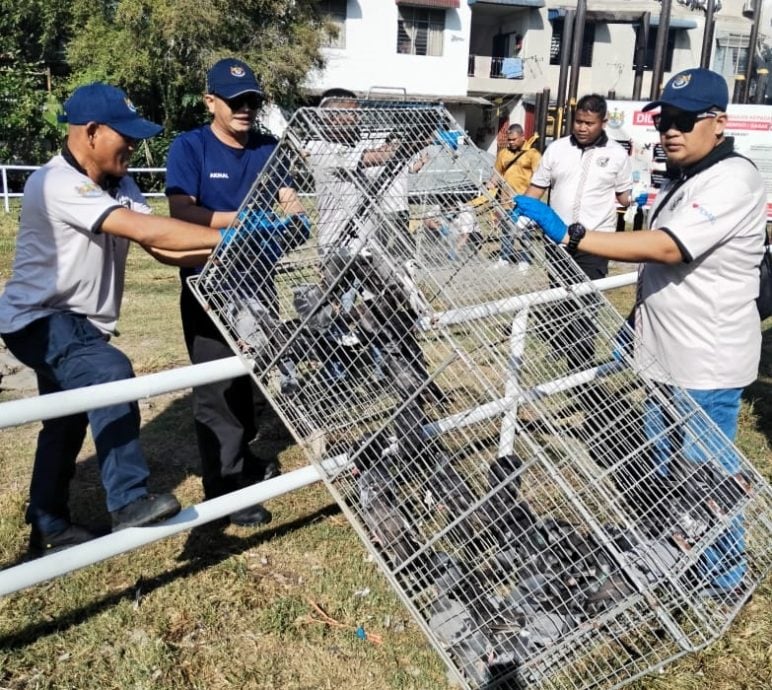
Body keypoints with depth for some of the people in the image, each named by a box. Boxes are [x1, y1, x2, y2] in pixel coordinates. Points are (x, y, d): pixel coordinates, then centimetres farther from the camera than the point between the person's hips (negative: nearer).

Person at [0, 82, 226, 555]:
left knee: (68, 425, 18)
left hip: (76, 323, 10)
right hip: (38, 319, -9)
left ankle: (49, 529, 35)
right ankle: (130, 502, -28)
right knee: (112, 372, -33)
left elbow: (161, 247, -9)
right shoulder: (57, 184, -25)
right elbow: (145, 230, -34)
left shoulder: (119, 184, 1)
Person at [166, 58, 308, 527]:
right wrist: (243, 217, -31)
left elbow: (285, 208, 3)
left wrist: (292, 210, -21)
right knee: (218, 386, -2)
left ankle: (241, 459, 39)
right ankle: (224, 488, 8)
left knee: (256, 376, 18)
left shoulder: (270, 149, 6)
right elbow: (181, 212, -21)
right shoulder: (189, 147, -9)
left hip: (259, 282, 6)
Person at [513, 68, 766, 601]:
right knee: (659, 466, 21)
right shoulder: (683, 179, 12)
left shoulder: (734, 180, -19)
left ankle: (725, 579, 23)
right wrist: (637, 318, 18)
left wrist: (570, 235, -35)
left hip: (707, 363, -9)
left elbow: (667, 248, -31)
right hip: (666, 355, 10)